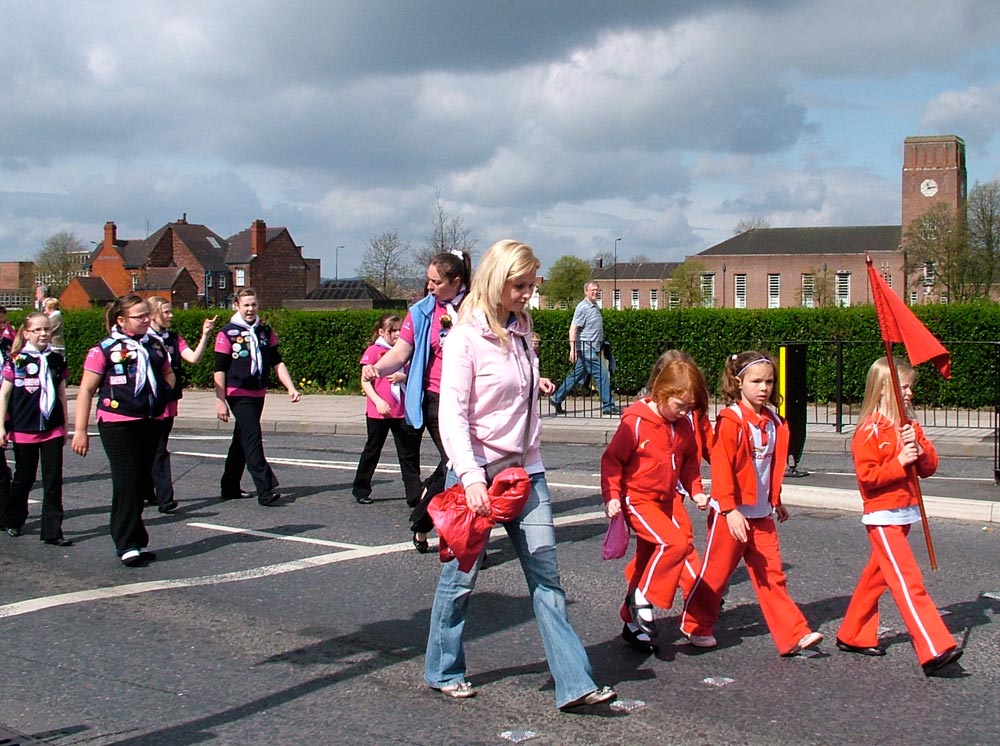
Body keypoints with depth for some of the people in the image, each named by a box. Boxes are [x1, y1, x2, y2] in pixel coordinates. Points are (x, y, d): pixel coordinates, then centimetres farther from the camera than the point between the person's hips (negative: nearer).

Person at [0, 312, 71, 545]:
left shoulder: (57, 360, 5)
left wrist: (65, 426, 12)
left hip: (52, 429, 3)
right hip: (24, 430, -2)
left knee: (53, 481, -1)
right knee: (24, 478, 11)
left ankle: (52, 531, 3)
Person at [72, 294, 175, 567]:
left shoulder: (155, 346, 11)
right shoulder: (104, 350, -6)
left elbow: (168, 375, 28)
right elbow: (86, 391, -6)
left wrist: (163, 395, 7)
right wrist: (80, 431, -9)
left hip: (150, 423, 6)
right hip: (117, 424, -6)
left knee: (141, 482, 11)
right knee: (127, 483, -9)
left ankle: (136, 542, 20)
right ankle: (128, 545, -3)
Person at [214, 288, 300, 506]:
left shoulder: (265, 332, 10)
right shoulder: (228, 333, -6)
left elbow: (277, 362, 11)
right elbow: (220, 370, -7)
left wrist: (291, 388, 0)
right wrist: (220, 401, -11)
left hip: (258, 394, 6)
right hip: (239, 394, -6)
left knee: (242, 440, 14)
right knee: (253, 440, -13)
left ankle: (230, 487, 24)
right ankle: (266, 490, -18)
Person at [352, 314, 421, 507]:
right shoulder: (373, 351, -4)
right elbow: (365, 382, -8)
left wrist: (403, 376, -6)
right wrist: (378, 401, -21)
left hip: (401, 411, 5)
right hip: (378, 412, -5)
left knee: (409, 452, 2)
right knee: (372, 450, 7)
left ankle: (414, 494, 4)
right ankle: (361, 490, 20)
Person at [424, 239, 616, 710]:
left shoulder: (521, 332, 9)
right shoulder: (465, 338, -12)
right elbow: (451, 416, -18)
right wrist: (471, 477, -27)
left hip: (525, 471, 6)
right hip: (478, 472, -6)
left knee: (546, 574, 0)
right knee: (462, 576, 7)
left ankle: (574, 683, 0)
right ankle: (443, 671, 26)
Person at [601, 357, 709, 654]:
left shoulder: (684, 426, 1)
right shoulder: (635, 423, -19)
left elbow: (690, 461, 16)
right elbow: (611, 460, -12)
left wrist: (696, 491, 4)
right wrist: (612, 496, -18)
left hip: (668, 499, 7)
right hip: (637, 500, -7)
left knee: (648, 559, 14)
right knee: (675, 542, -25)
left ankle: (633, 622, 28)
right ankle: (643, 599, -8)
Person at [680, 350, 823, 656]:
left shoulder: (774, 423, 8)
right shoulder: (731, 421, -15)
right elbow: (721, 469, -18)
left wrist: (776, 502, 27)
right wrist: (730, 510, -23)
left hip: (761, 513, 6)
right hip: (731, 513, -6)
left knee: (771, 574, 5)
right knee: (715, 572, 7)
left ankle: (793, 635, 5)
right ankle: (695, 625, 25)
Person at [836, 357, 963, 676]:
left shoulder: (910, 427, 12)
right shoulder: (869, 431, -12)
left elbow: (929, 467, 8)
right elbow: (867, 476, -17)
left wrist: (918, 449, -11)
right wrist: (900, 461, -24)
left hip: (905, 513, 8)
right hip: (882, 516, -8)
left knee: (877, 576, 16)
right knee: (908, 582, -13)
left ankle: (853, 636, 28)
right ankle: (935, 650, -18)